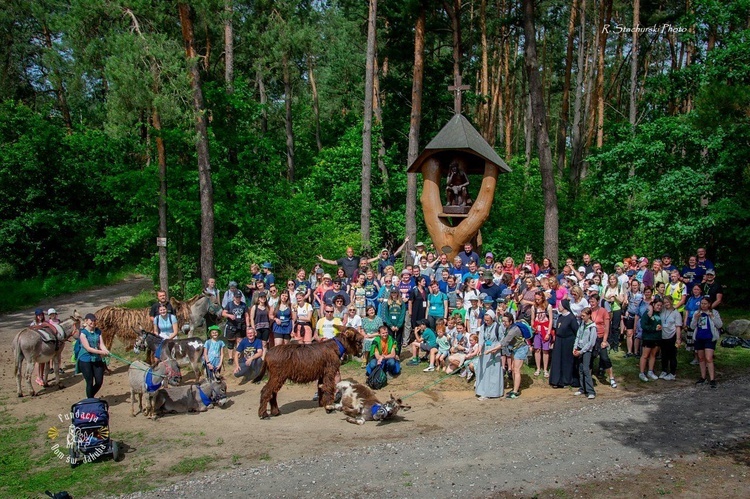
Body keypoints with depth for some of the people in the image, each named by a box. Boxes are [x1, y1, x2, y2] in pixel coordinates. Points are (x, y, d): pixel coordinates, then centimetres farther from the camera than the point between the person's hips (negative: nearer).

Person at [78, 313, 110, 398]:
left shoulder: (98, 331, 5)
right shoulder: (83, 333, -11)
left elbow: (101, 344, -4)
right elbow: (88, 348, -18)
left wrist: (106, 351, -25)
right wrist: (101, 352, -28)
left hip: (97, 360, 5)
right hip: (85, 360, -5)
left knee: (99, 381, 6)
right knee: (90, 382, 0)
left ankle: (89, 397, 31)